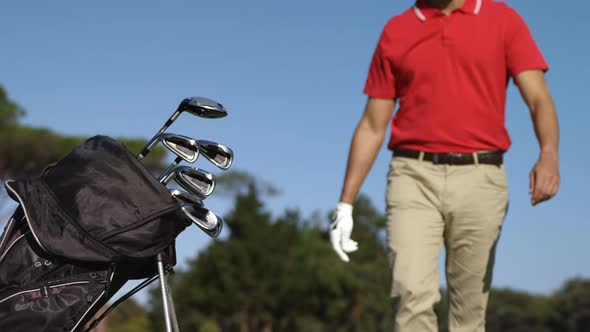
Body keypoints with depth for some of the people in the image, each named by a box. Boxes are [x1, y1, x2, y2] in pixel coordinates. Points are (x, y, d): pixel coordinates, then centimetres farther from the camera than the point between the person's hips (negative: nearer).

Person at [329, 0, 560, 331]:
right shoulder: (395, 31, 10)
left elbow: (539, 98, -6)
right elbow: (372, 126, 12)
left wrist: (549, 154, -27)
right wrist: (345, 204, 6)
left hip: (480, 180, 0)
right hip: (414, 178, 0)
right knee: (414, 294, -15)